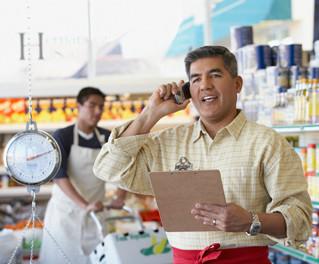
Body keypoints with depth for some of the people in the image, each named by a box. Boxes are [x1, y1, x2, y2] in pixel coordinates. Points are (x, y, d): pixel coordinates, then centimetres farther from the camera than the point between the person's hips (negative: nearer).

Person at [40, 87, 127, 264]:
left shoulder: (107, 138, 4)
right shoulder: (62, 137, -8)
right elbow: (59, 175, -18)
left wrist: (120, 198, -14)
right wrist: (85, 205, -28)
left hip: (95, 215, 3)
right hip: (65, 211, -3)